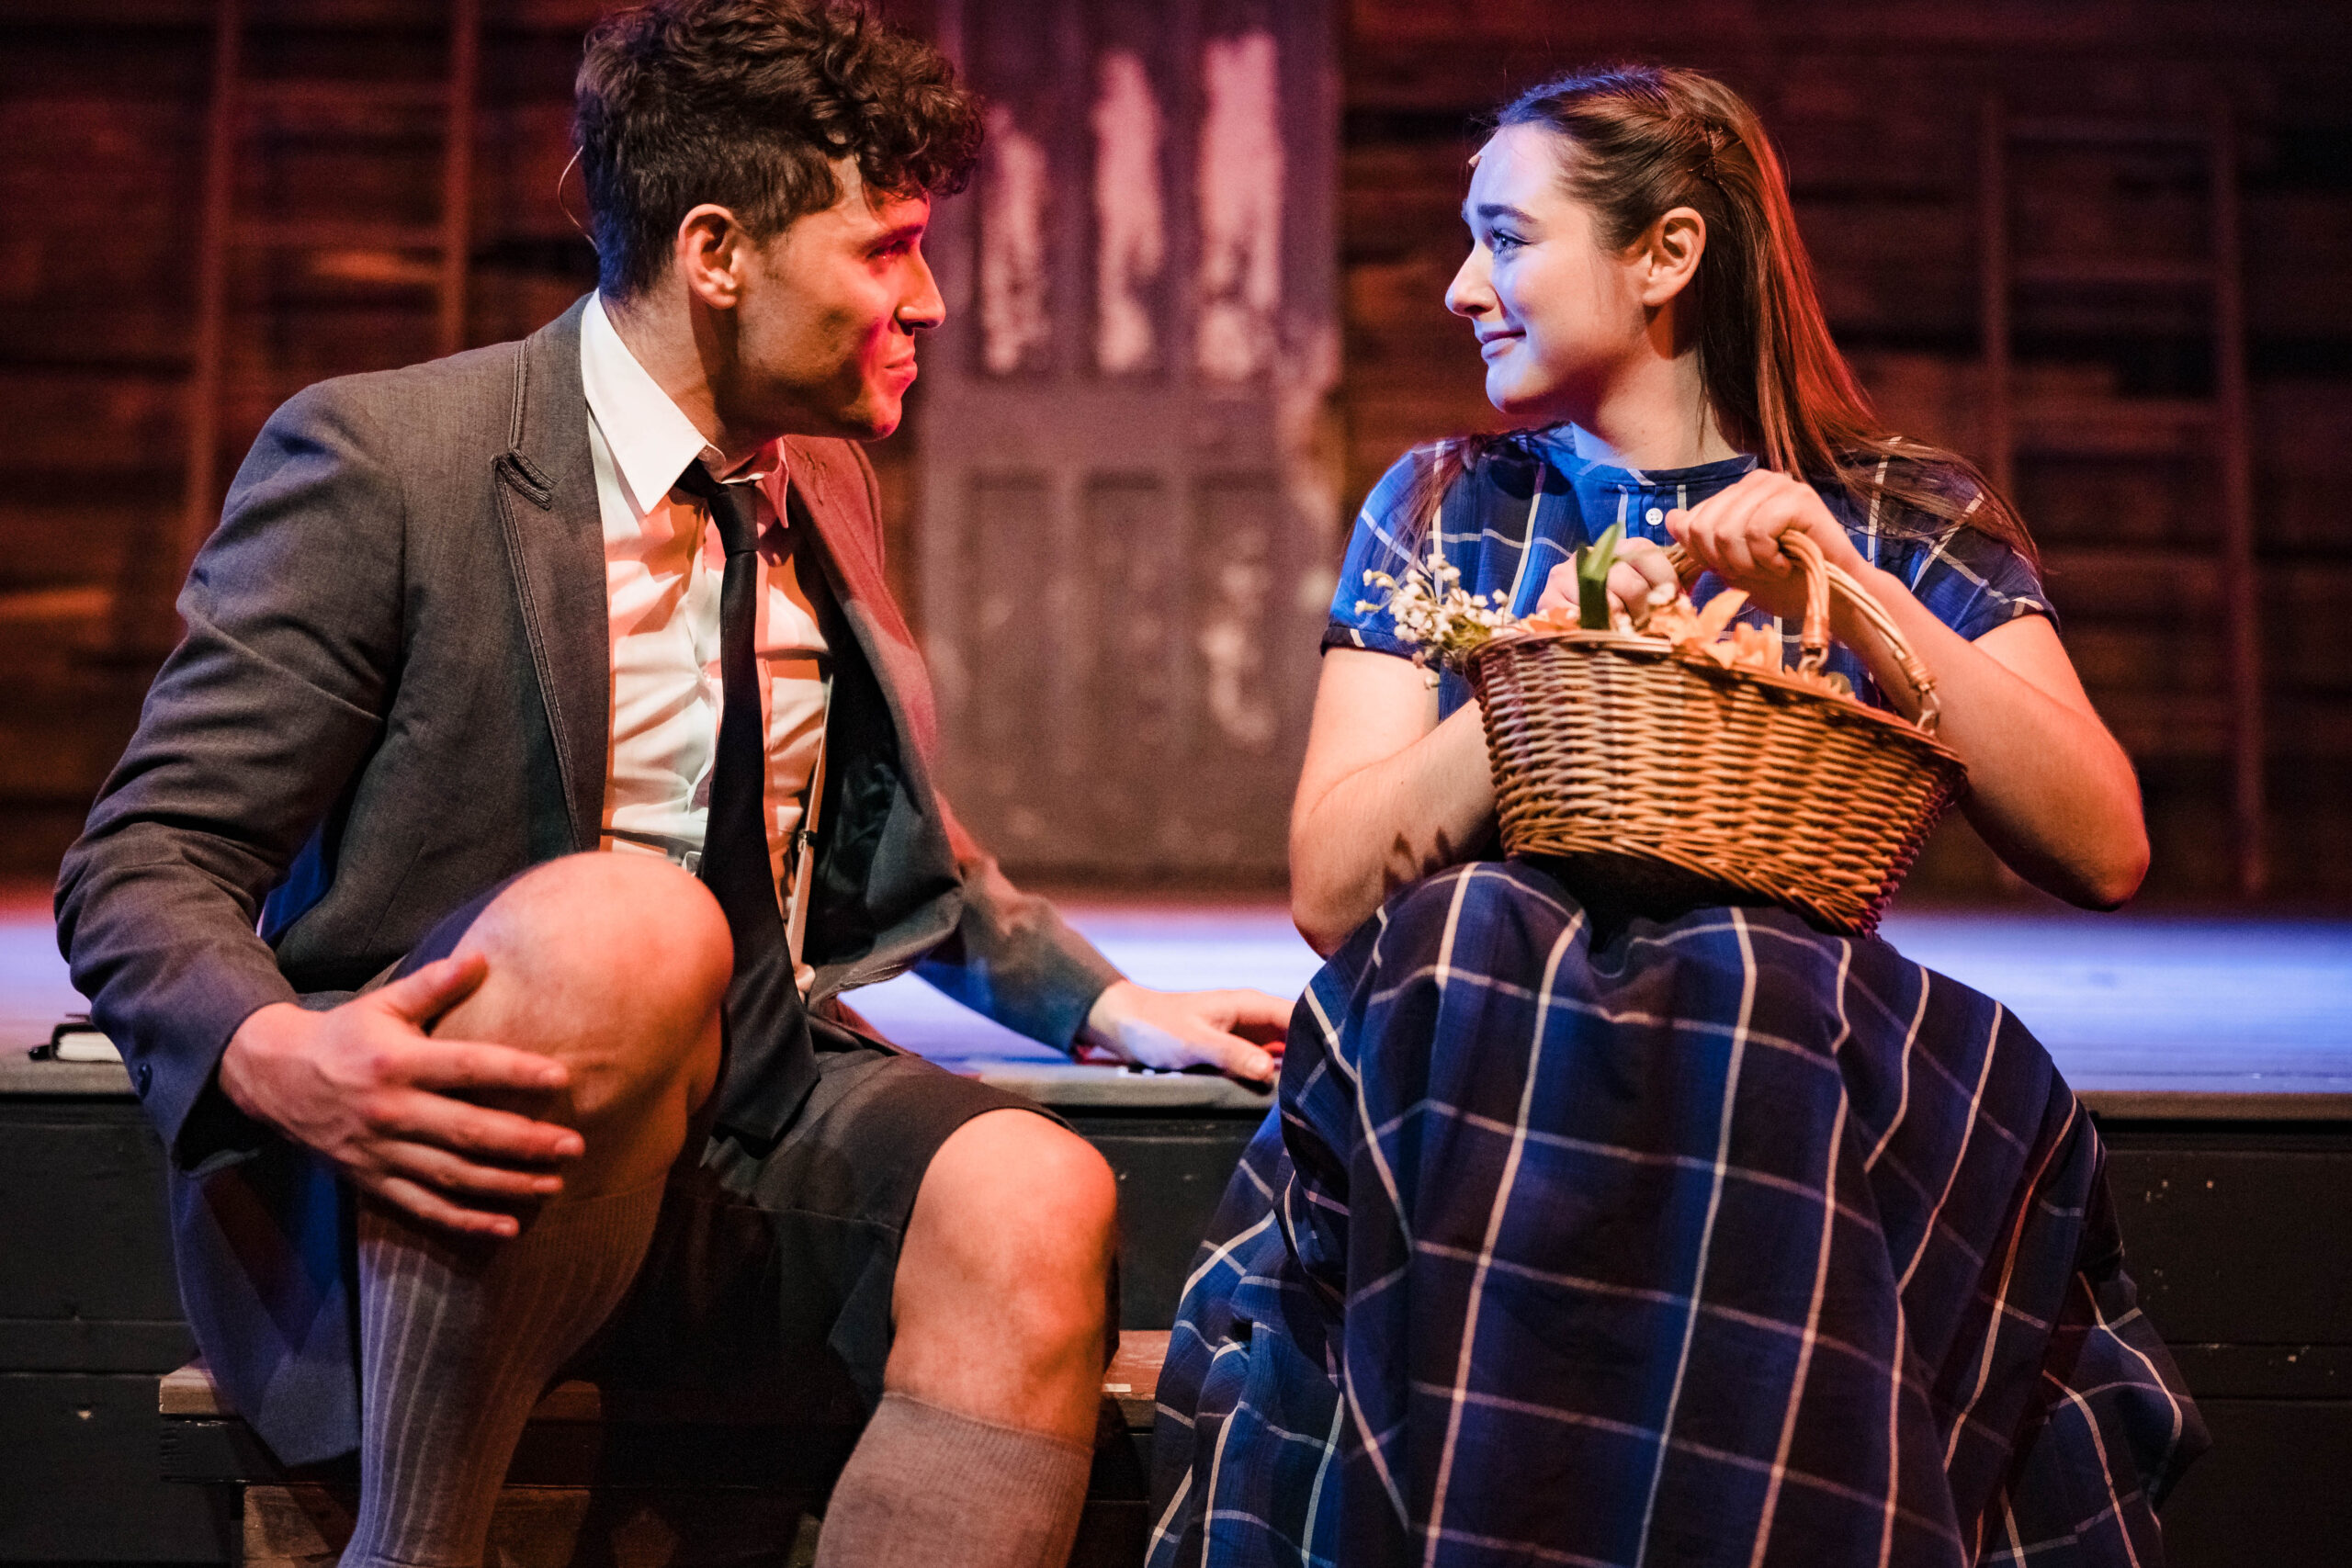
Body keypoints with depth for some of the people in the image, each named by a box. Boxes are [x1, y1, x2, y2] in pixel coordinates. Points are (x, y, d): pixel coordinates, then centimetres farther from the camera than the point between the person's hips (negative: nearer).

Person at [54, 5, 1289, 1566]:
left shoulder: (824, 487, 14)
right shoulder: (377, 458, -6)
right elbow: (143, 866, -7)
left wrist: (1112, 1005, 12)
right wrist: (271, 1057, -29)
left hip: (744, 1140, 6)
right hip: (429, 1185, -5)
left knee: (1033, 1199, -25)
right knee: (627, 920, -35)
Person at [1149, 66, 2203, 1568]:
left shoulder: (1905, 517, 12)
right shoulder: (1443, 510, 14)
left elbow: (2107, 852, -1)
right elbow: (1329, 892, 4)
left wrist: (1860, 598, -10)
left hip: (1792, 1051, -1)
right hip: (1472, 1053, 1)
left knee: (1742, 993, -34)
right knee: (1463, 939, -32)